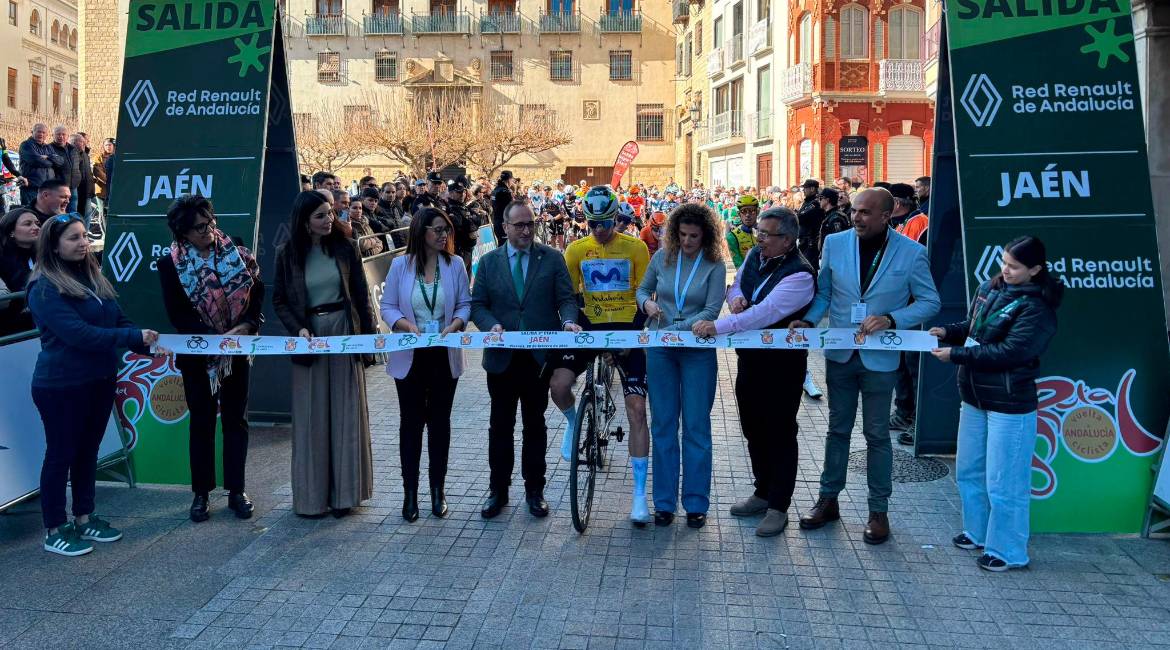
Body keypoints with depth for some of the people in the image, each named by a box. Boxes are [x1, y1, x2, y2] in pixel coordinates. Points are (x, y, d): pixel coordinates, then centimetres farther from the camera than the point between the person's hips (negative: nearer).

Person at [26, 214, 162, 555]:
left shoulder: (94, 278, 9)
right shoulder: (45, 289, -16)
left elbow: (119, 321, 9)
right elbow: (78, 334, -25)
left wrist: (150, 345, -9)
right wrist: (136, 337, -27)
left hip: (100, 380, 7)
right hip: (61, 386, -7)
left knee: (88, 450, 16)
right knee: (61, 454, 3)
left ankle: (84, 519, 29)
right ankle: (54, 531, 16)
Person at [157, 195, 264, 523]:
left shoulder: (236, 253, -3)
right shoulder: (171, 263, -8)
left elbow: (257, 291, -1)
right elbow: (178, 314, -11)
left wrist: (247, 325, -17)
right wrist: (213, 337, -22)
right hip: (198, 353, -2)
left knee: (236, 419, 8)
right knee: (201, 422, 8)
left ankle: (236, 490, 17)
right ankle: (201, 492, 19)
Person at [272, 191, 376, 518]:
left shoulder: (345, 248, -1)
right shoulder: (287, 254, -2)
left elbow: (361, 294, 3)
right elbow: (280, 301, 2)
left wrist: (369, 333, 0)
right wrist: (299, 329, -14)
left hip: (344, 332, 1)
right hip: (309, 335, 0)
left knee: (345, 412, 5)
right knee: (311, 416, 4)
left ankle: (344, 490, 16)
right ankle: (312, 494, 15)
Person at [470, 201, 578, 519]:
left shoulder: (552, 258, 2)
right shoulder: (488, 262, 5)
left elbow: (566, 298, -1)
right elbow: (477, 304, 4)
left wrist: (568, 321, -21)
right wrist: (491, 325, -16)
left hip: (539, 355, -1)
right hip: (501, 357, 1)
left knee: (535, 425, 10)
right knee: (500, 425, 9)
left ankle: (534, 490, 22)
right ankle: (498, 490, 22)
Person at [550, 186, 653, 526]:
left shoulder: (635, 247, -1)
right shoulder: (576, 249, 3)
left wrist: (636, 332, -11)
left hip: (626, 329, -1)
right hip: (589, 328, 2)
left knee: (636, 409, -5)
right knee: (558, 384, -23)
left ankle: (639, 494, 4)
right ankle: (573, 422, 15)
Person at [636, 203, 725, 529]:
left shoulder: (715, 266, -6)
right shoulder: (662, 257, 2)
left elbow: (711, 312, -12)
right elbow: (642, 289, 15)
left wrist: (675, 328, -21)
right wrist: (647, 303, -7)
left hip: (698, 351, -2)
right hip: (660, 350, 3)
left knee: (696, 426, 4)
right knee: (663, 425, 8)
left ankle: (696, 502, 15)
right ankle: (664, 501, 18)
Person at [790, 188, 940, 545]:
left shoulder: (911, 253, -9)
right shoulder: (835, 243, -2)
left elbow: (930, 301, -3)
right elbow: (823, 292, 6)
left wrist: (890, 319, -18)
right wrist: (809, 320, -12)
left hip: (880, 358, -2)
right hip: (839, 353, 3)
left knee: (877, 434, 8)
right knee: (838, 429, 14)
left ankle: (879, 511, 21)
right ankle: (828, 499, 27)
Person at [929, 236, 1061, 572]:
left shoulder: (1037, 308, -17)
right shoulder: (990, 288, 4)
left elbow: (1008, 353, -23)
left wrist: (956, 354, -21)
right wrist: (948, 331, -2)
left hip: (1009, 405, -8)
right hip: (974, 396, 8)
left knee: (1003, 483, 1)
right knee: (968, 471, 20)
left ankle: (1007, 551, 18)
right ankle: (977, 532, 38)